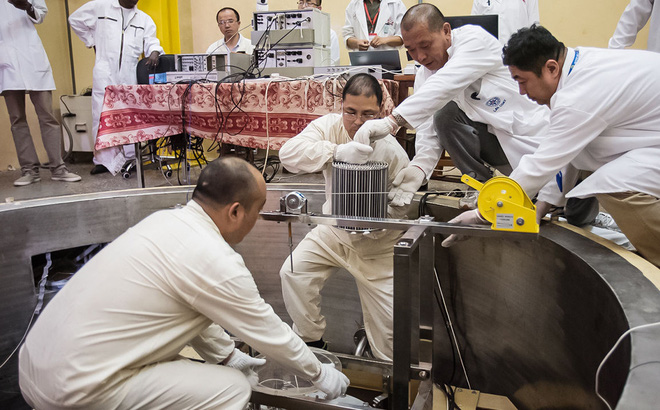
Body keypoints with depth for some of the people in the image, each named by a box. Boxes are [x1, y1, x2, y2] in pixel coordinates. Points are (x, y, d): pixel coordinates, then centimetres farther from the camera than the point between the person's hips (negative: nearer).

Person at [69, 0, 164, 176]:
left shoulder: (145, 19, 18)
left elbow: (151, 41, 9)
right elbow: (75, 19, 18)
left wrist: (154, 51, -14)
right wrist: (92, 42, 11)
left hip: (130, 75, 2)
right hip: (105, 72, -2)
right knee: (102, 115, -5)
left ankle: (129, 158, 6)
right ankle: (104, 159, 0)